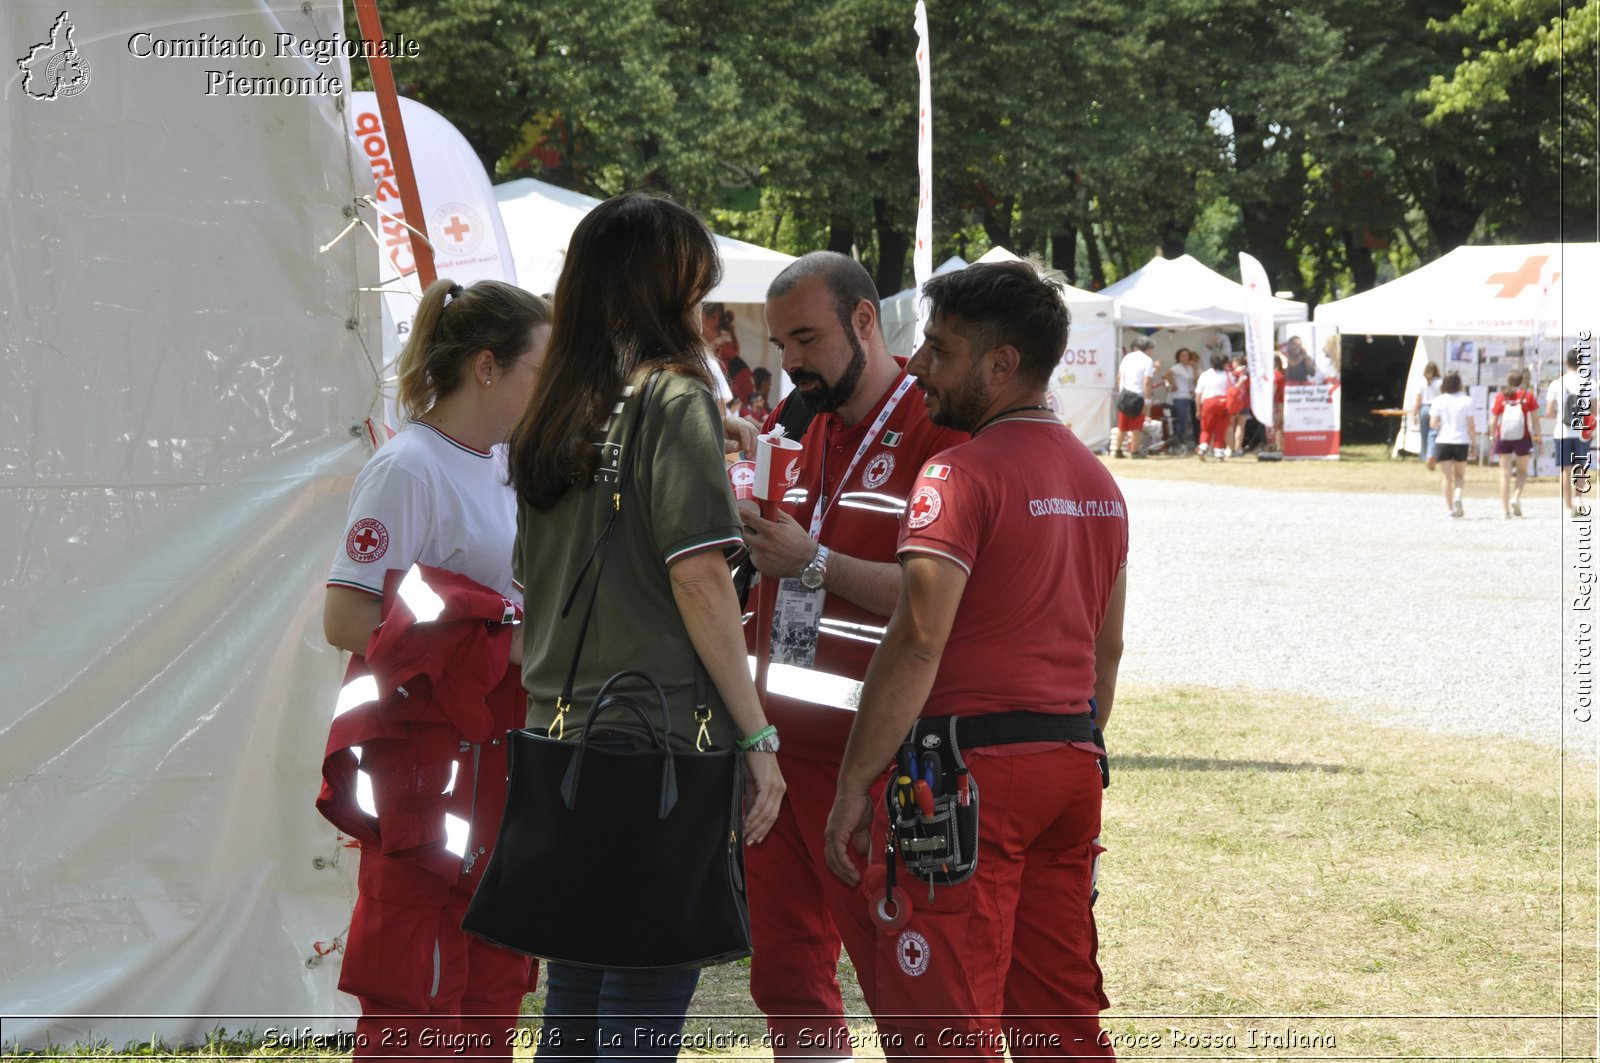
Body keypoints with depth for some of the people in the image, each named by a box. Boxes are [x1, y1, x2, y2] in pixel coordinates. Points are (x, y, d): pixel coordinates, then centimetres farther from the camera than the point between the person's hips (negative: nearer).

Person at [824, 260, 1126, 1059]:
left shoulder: (964, 474, -12)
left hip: (970, 765, -8)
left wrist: (853, 785, -16)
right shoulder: (1097, 481, 14)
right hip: (1072, 764, 8)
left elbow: (918, 641, -19)